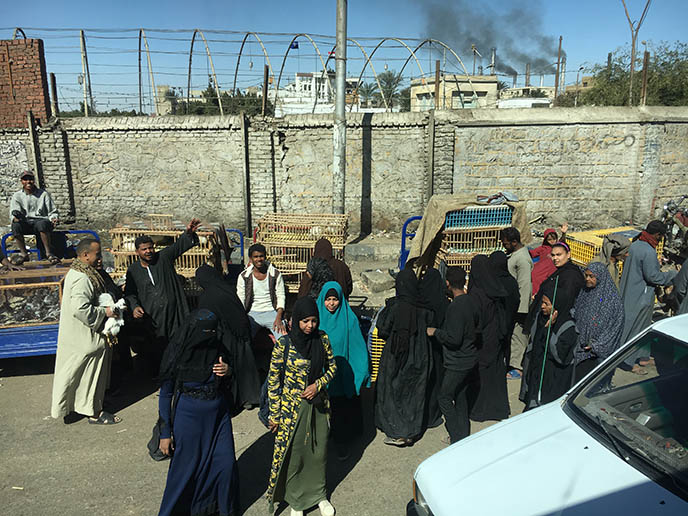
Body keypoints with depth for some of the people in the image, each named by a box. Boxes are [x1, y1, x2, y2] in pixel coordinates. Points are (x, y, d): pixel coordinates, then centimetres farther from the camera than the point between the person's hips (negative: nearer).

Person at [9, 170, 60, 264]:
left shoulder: (43, 194, 11)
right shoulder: (17, 196, 14)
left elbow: (52, 212, 11)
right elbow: (13, 211, 2)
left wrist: (54, 218, -12)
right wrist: (15, 217, -23)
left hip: (41, 220, -2)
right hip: (25, 223, 2)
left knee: (42, 223, -39)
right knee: (16, 225, -33)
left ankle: (49, 253, -34)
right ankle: (23, 253, -20)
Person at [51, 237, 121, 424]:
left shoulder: (76, 272, 8)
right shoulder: (82, 279, -26)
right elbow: (80, 309, -32)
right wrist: (104, 312, -21)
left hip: (75, 336, 11)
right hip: (85, 338, -11)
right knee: (90, 374, 3)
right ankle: (94, 413, 16)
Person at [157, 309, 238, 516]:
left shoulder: (218, 347, -8)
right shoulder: (177, 354, -19)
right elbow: (165, 394, -11)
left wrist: (228, 371, -14)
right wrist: (165, 433, -9)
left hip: (218, 413, 4)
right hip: (189, 417, -4)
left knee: (226, 463, 11)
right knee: (187, 467, 9)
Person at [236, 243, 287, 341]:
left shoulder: (276, 274, 4)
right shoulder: (243, 276, 4)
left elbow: (281, 297, 2)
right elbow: (240, 301, 3)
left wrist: (278, 318, -12)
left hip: (271, 312, 0)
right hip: (253, 313, 0)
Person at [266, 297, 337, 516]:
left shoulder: (322, 338, -4)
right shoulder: (284, 343, -14)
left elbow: (332, 367, 7)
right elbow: (273, 379, -8)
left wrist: (318, 384, -11)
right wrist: (274, 414, -6)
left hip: (318, 404, 3)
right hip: (292, 406, -3)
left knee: (318, 451, 16)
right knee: (294, 453, 8)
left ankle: (319, 495, 39)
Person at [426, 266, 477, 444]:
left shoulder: (455, 306, -24)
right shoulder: (469, 301, 2)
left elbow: (454, 339, -27)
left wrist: (436, 332, -12)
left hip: (457, 362, -9)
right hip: (469, 358, 9)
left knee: (444, 398, 3)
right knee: (460, 396, 19)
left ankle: (457, 438, 8)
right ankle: (464, 435, 28)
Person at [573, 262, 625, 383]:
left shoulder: (613, 299, -10)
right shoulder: (584, 293, 7)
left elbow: (615, 327, -11)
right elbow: (575, 314, 14)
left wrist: (597, 346, -14)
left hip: (601, 352, -5)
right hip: (581, 349, 5)